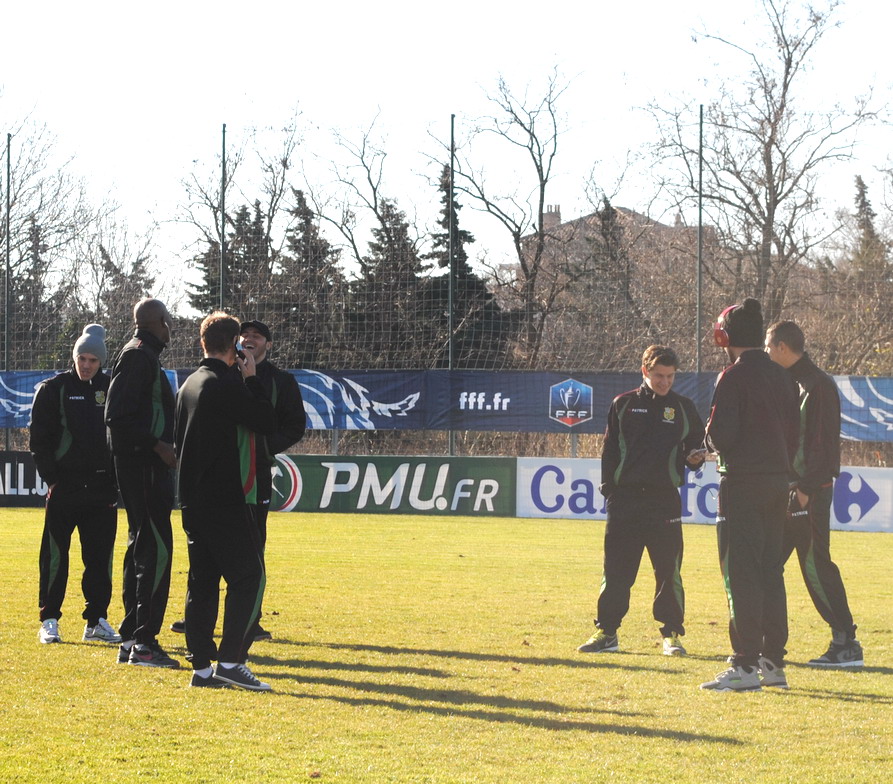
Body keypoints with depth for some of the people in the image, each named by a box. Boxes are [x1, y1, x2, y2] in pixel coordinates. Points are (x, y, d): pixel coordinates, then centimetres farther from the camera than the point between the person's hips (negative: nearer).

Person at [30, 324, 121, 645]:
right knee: (55, 555, -1)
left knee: (100, 556, 6)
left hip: (103, 487, 3)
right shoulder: (54, 389, 0)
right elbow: (40, 438, -1)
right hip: (65, 485, -3)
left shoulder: (111, 389, 9)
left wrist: (117, 478, 4)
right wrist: (51, 477, -9)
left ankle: (97, 620, 14)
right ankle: (49, 620, 5)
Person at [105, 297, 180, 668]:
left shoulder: (142, 355, 19)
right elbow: (118, 416, -21)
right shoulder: (138, 356, -12)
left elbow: (121, 415, 22)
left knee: (142, 546, 14)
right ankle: (144, 641, -14)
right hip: (143, 466, -11)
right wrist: (157, 445, -20)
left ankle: (131, 639, 18)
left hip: (147, 466, 11)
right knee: (156, 548, -12)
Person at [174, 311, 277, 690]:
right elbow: (267, 421, -10)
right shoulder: (226, 385, -14)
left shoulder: (189, 385, 14)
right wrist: (252, 379, 0)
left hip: (193, 499, 9)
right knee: (248, 577, -5)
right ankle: (230, 660, -12)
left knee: (202, 580, 9)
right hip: (225, 500, -9)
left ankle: (202, 666, 9)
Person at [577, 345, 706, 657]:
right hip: (625, 499, 1)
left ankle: (672, 634, 8)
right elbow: (610, 449, 10)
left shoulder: (684, 408, 8)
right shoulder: (623, 405, 8)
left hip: (665, 500, 0)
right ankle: (606, 631, 11)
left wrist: (694, 458, -8)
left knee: (669, 570, -1)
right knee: (616, 569, 3)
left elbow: (696, 446, 15)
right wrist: (608, 488, 3)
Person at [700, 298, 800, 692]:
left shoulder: (733, 377, -12)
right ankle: (773, 662, 15)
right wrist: (782, 471, 17)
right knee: (770, 571, 13)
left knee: (740, 573, -5)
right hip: (778, 481, 8)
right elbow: (793, 433, 13)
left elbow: (720, 434, -16)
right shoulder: (782, 377, 12)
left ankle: (746, 665, -8)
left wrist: (713, 443, 5)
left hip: (742, 482, -8)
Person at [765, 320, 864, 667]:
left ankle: (846, 643, -4)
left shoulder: (818, 385, -12)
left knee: (816, 565, -8)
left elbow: (823, 443, -18)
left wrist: (806, 488, -21)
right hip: (786, 490, 9)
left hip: (810, 492, -9)